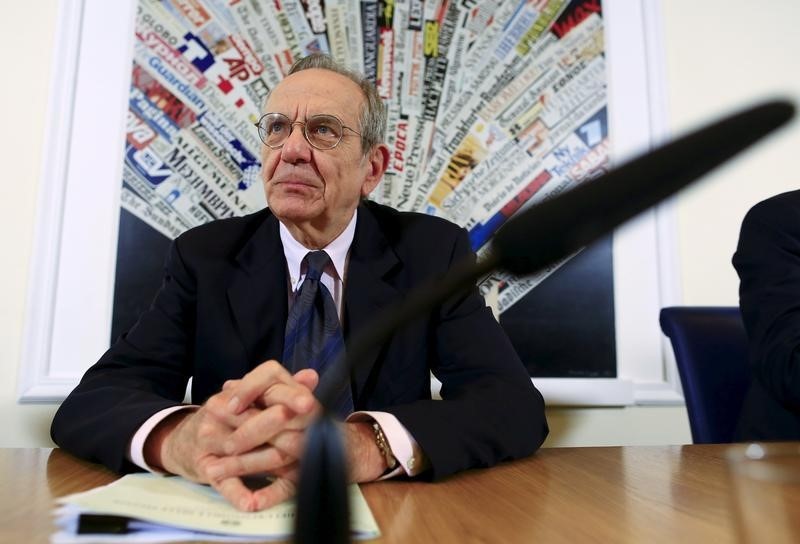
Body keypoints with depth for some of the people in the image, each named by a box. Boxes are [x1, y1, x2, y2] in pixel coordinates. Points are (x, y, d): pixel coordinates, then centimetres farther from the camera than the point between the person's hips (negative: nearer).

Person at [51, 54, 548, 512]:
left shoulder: (434, 252, -6)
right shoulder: (204, 255, -2)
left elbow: (515, 404, -17)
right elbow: (90, 402, -11)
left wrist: (361, 444, -36)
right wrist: (181, 437, -35)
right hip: (228, 512, 2)